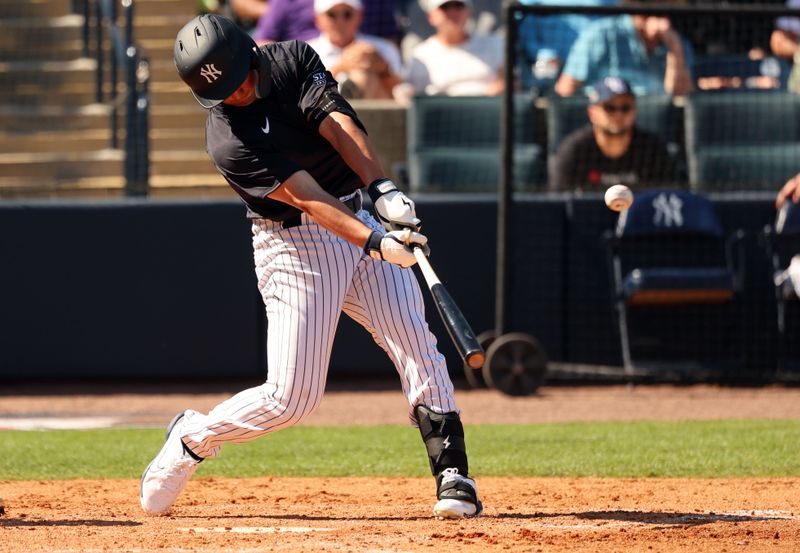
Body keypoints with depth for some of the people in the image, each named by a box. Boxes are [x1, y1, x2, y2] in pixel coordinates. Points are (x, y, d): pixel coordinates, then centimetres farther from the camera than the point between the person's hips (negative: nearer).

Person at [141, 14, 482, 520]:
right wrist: (376, 241, -38)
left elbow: (338, 125, -17)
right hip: (295, 246, -5)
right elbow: (306, 197, -27)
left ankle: (452, 475, -15)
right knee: (292, 398, -6)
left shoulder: (292, 59, -3)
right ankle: (192, 438, 18)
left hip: (362, 217, 5)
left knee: (415, 342, -13)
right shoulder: (228, 141, -19)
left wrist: (384, 190, -31)